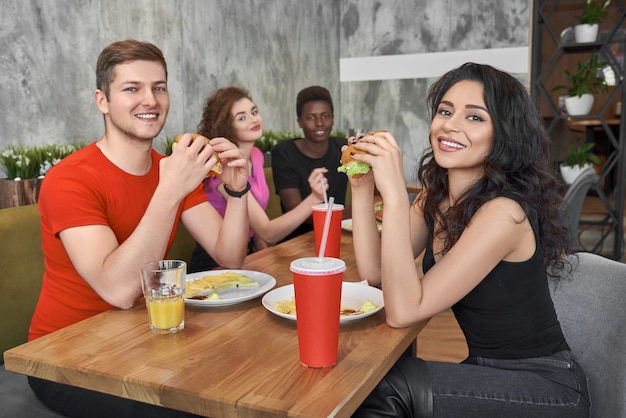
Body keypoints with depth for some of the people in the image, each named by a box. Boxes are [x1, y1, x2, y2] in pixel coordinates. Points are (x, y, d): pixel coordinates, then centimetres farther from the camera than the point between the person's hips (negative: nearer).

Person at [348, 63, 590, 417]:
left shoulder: (503, 212, -25)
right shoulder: (435, 196, -1)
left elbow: (403, 311, -28)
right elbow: (375, 272, -5)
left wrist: (394, 193, -34)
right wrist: (362, 186, -13)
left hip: (547, 388, -6)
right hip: (488, 371, 6)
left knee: (389, 385, -22)